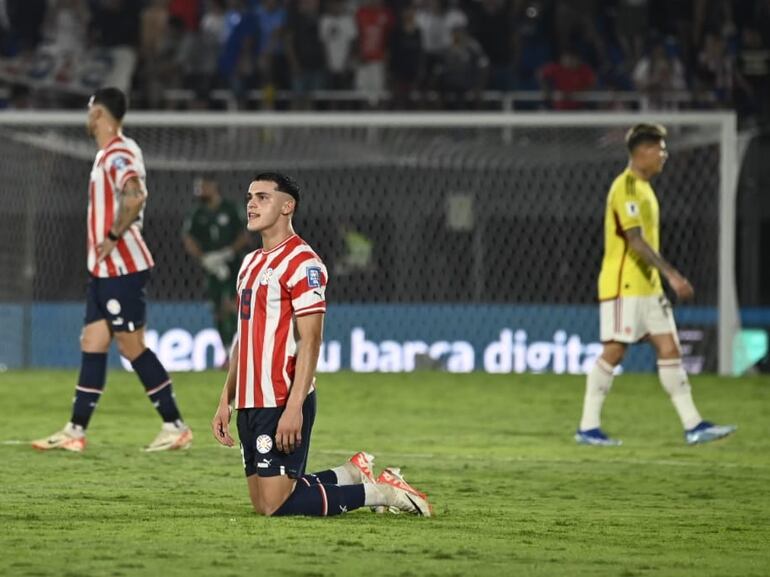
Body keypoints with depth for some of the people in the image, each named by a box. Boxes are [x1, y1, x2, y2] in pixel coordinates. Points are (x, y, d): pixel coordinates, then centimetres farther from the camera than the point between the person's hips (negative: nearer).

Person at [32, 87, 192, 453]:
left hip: (121, 268, -10)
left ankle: (175, 426, 0)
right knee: (92, 344, 8)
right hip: (105, 270, 10)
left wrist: (113, 237, -24)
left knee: (132, 347, -6)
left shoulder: (118, 154, -16)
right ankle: (75, 432, 9)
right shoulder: (110, 153, 15)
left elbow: (135, 196, -32)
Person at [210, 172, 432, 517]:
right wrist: (226, 400, 18)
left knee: (274, 505, -12)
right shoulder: (251, 263, 17)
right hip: (250, 403, 9)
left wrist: (294, 408, -23)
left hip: (282, 403, -9)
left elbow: (310, 341, -16)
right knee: (262, 503, 7)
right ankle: (351, 476, 25)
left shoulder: (302, 263, -11)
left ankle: (379, 493, 2)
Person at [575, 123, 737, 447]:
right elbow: (635, 240, -22)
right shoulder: (626, 187, -13)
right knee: (614, 352, -7)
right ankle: (588, 427, -1)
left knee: (669, 350, 4)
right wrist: (671, 274, -25)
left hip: (647, 286, 10)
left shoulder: (643, 187, 17)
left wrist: (670, 277, 21)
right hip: (623, 285, -10)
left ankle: (693, 425, 1)